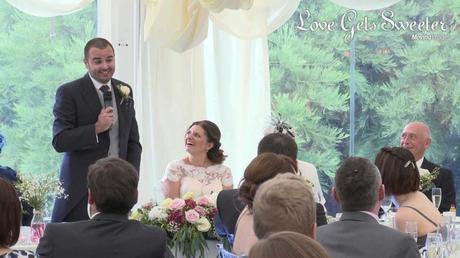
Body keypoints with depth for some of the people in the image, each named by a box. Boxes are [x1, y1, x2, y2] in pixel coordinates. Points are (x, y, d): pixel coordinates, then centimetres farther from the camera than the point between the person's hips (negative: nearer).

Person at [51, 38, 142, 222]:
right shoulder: (68, 93, -2)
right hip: (81, 190, -4)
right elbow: (59, 141, -8)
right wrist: (96, 128, -17)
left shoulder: (124, 92, 15)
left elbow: (133, 141, 18)